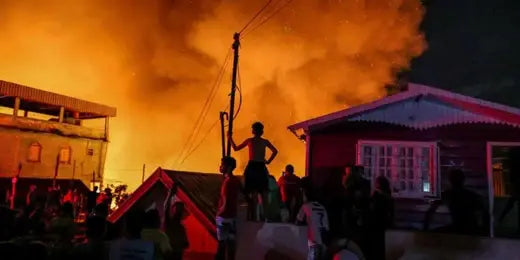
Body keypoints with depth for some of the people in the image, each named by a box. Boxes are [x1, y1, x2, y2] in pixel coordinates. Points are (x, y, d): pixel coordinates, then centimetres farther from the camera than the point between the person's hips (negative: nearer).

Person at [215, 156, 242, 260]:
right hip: (233, 215, 8)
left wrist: (219, 213, -8)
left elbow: (225, 204, -22)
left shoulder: (227, 182, -20)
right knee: (231, 241, 13)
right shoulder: (236, 180, 4)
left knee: (222, 242, 3)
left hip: (224, 216, -8)